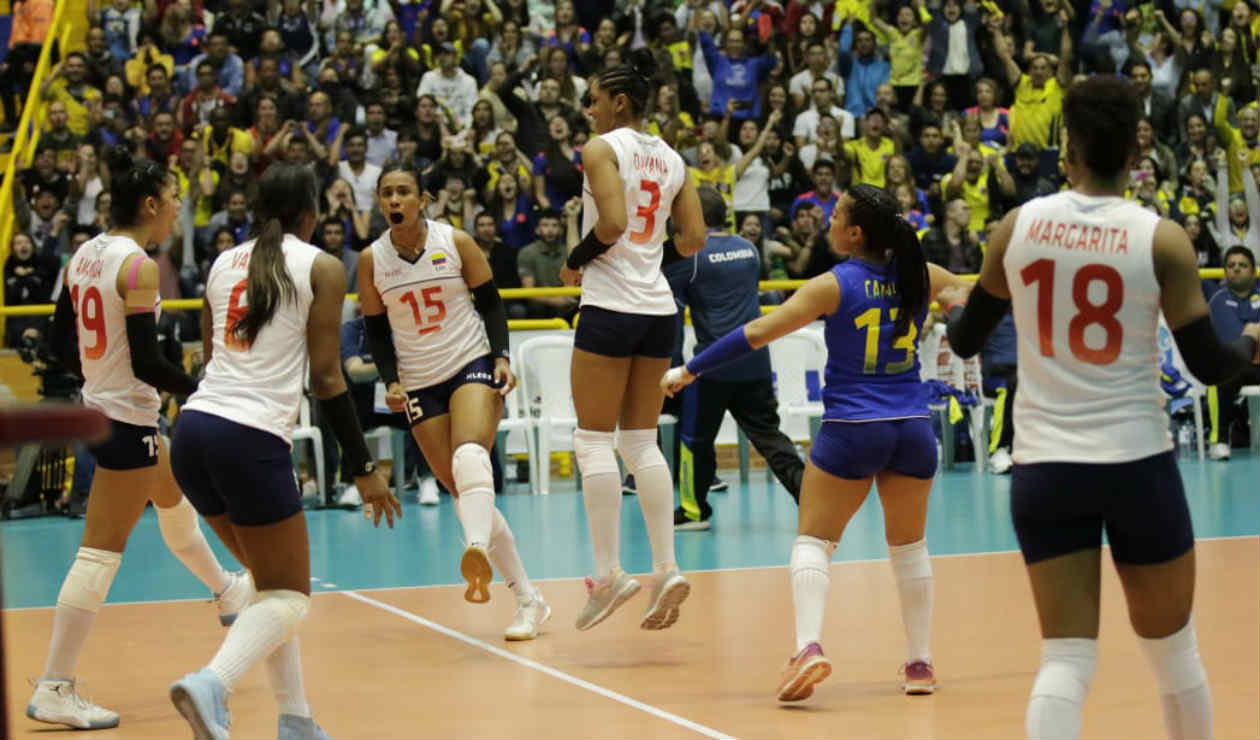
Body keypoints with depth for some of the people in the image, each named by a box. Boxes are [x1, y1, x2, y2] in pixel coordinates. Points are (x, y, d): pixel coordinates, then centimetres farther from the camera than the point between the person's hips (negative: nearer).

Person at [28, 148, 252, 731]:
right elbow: (147, 363, -22)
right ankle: (53, 691, -5)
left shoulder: (84, 255, 5)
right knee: (101, 551, -6)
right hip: (127, 418, -10)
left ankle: (227, 593, 55)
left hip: (100, 401, 10)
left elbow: (63, 343, 12)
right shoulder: (138, 267, -19)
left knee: (174, 500, 31)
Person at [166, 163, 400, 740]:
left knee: (273, 581, 21)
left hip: (194, 428, 6)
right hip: (252, 438, -6)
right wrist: (364, 469, 1)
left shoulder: (223, 264, 16)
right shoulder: (322, 268, 2)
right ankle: (211, 685, -25)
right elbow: (326, 379, -3)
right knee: (288, 598, 1)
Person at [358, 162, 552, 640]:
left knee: (470, 458, -32)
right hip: (419, 385, 3)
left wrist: (502, 357, -11)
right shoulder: (372, 260, 1)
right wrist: (391, 381, -7)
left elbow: (491, 303, 3)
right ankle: (529, 601, 4)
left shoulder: (456, 242, -4)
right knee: (461, 491, -2)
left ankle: (477, 549, -57)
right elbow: (376, 330, 8)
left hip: (473, 365, -3)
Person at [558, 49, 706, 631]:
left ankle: (608, 573, -4)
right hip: (658, 306, 7)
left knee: (594, 441, 0)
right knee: (642, 444, 10)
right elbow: (694, 240, 10)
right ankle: (667, 570, 2)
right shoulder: (672, 160, 12)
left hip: (610, 305, -7)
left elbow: (612, 223, -20)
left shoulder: (602, 148, -7)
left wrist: (575, 261, -5)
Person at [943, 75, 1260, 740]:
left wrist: (954, 309, 35)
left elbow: (964, 340, 11)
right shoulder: (1161, 240, -8)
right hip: (1136, 461, -2)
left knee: (1065, 659, 2)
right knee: (1172, 653, 15)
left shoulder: (1018, 225, -1)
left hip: (1043, 467, 2)